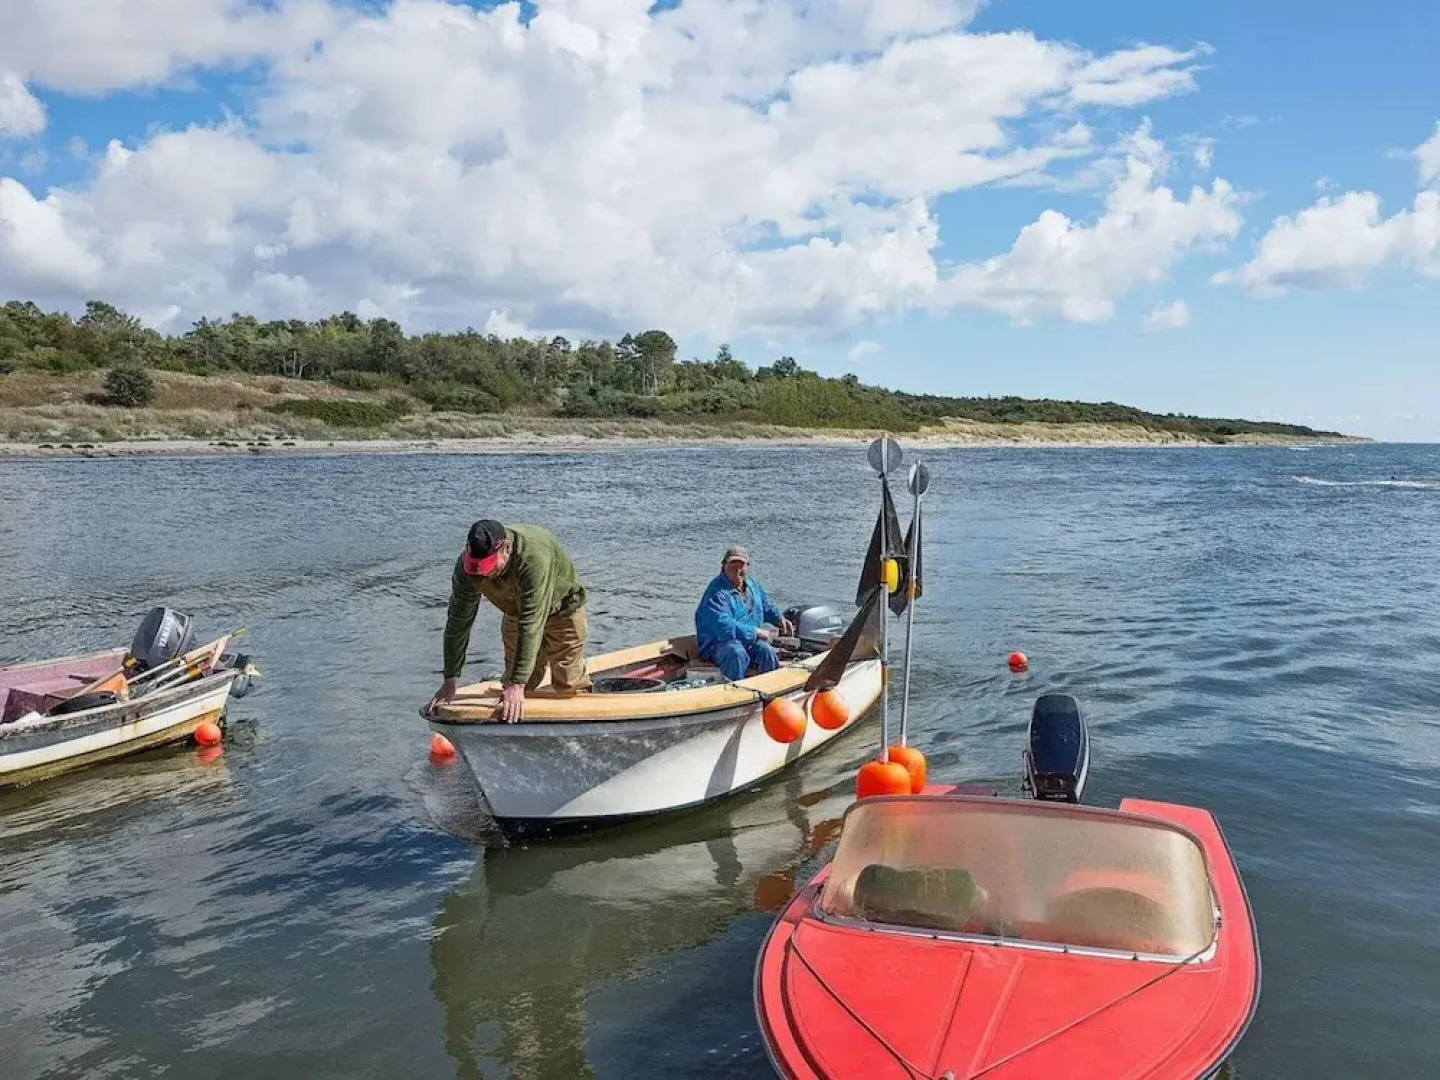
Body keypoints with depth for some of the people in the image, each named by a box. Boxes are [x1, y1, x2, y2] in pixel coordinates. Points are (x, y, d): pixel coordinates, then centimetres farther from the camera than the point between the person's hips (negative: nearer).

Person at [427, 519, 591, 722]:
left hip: (561, 609, -5)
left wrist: (517, 684, -44)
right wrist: (451, 679, -20)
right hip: (516, 613, 5)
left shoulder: (535, 556, -44)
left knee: (569, 687, -5)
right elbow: (458, 621, -19)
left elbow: (531, 624, -44)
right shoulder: (466, 565, -27)